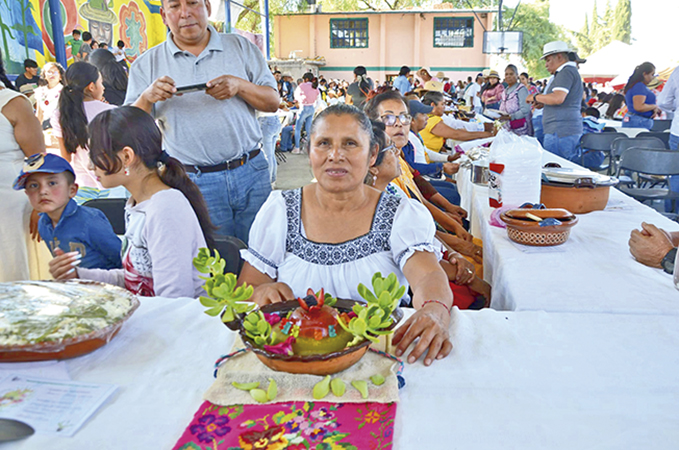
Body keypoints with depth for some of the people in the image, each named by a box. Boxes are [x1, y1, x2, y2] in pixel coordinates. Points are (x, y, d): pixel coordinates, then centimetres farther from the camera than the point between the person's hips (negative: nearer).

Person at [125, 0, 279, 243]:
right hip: (194, 183, -1)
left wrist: (240, 86, -13)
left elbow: (273, 102, 5)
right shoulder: (147, 64, 7)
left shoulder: (240, 46, 8)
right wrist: (147, 98, -17)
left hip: (251, 173, 1)